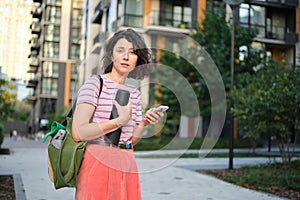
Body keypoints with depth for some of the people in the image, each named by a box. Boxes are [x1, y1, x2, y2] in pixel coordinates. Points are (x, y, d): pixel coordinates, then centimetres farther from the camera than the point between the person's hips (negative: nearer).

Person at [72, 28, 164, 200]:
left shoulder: (135, 93, 11)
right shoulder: (95, 83, -7)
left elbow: (130, 141, 13)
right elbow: (78, 132, -18)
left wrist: (144, 123, -5)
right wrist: (120, 121, -14)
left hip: (127, 166, 6)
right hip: (98, 162, -5)